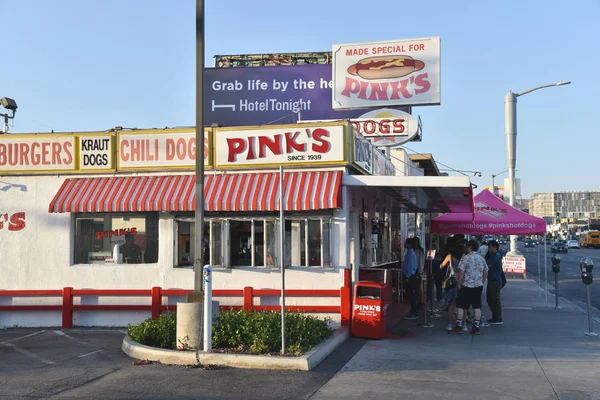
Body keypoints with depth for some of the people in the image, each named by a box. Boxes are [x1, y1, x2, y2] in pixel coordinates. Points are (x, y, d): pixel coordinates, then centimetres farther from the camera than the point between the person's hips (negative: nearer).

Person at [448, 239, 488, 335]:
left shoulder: (466, 258, -11)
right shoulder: (482, 259, 9)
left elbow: (461, 272, -16)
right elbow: (485, 273, 13)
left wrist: (459, 284, -9)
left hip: (466, 286, -5)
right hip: (478, 286, 5)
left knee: (461, 307, 2)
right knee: (477, 307, 7)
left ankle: (459, 327, 3)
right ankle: (476, 328, 8)